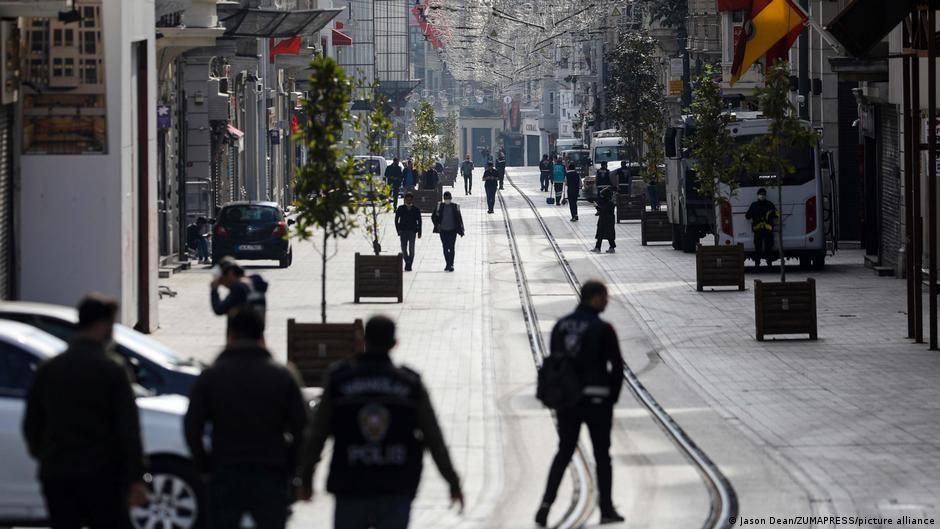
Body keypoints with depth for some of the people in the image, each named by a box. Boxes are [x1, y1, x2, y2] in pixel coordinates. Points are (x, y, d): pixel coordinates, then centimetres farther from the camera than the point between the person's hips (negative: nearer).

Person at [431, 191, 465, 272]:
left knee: (451, 248, -7)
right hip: (443, 230, 2)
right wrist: (437, 225, -9)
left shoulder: (455, 207, -1)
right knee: (445, 248, 7)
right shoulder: (439, 206, 1)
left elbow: (459, 219, 3)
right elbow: (434, 216, 6)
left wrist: (461, 230, 2)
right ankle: (448, 264, 18)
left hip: (452, 230, -2)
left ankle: (450, 265, -6)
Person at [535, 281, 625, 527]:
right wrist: (613, 397, 4)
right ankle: (607, 509, 14)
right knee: (602, 455, 9)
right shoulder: (602, 329, -11)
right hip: (596, 398, -4)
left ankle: (547, 502, -4)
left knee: (564, 452, 12)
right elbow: (617, 366, -9)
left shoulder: (561, 326, 5)